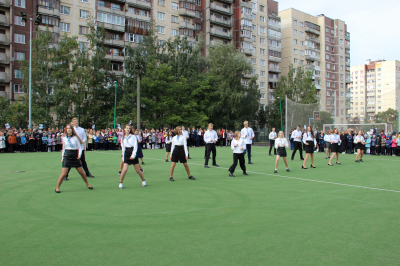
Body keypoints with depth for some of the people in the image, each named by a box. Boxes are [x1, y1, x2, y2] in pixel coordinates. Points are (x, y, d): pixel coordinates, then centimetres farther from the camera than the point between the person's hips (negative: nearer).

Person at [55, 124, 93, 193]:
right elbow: (63, 148, 15)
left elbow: (80, 147, 1)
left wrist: (79, 154, -15)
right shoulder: (64, 138, 6)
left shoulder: (75, 138, -1)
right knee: (63, 174, -8)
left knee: (81, 172, 6)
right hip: (67, 157, 1)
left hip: (75, 157, 0)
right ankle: (57, 187, 6)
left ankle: (87, 184, 24)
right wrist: (62, 158, 14)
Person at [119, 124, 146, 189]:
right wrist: (123, 157, 11)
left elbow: (135, 146, -6)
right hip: (126, 154, 2)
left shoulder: (133, 136, -1)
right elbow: (123, 148, 14)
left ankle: (143, 181, 24)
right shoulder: (123, 138, 10)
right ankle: (120, 183, 3)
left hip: (133, 153, -2)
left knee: (137, 170, 4)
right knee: (124, 169, -12)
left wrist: (133, 155, -15)